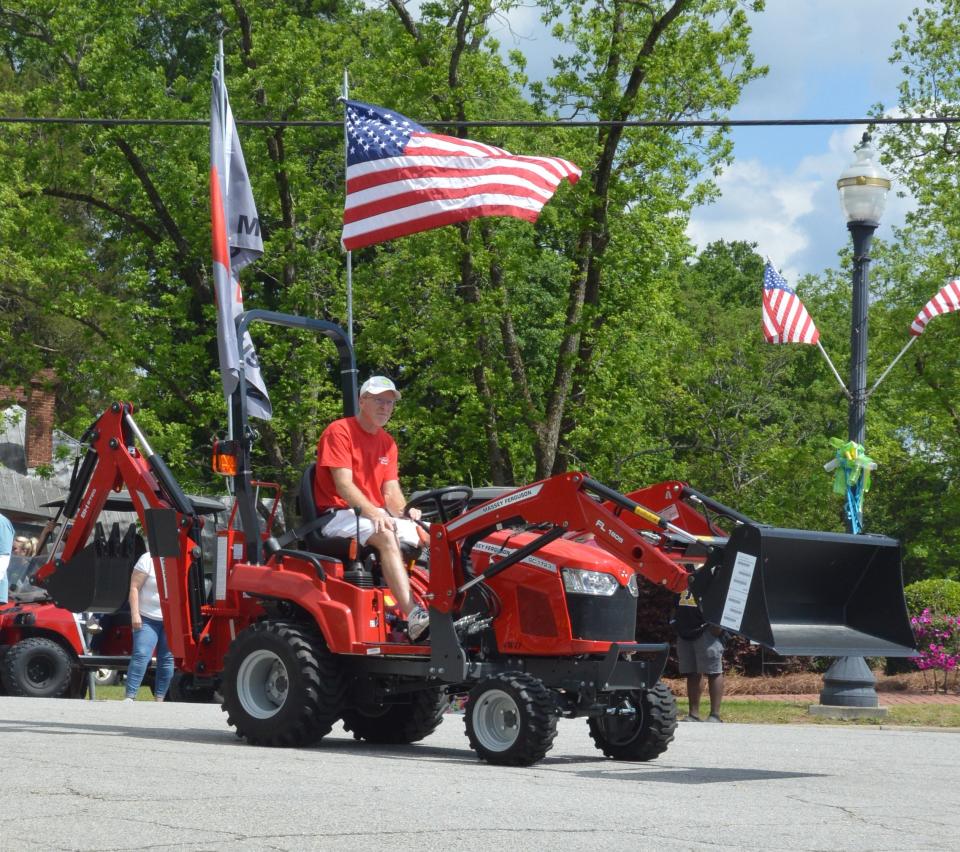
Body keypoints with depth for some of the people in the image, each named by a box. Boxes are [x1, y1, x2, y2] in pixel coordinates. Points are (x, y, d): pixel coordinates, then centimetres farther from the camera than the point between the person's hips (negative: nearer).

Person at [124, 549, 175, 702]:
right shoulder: (148, 560, -6)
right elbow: (134, 588, -9)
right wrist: (135, 614, -16)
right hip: (148, 619, -5)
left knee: (167, 659, 4)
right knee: (141, 655, -14)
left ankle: (160, 698, 11)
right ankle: (130, 697, -16)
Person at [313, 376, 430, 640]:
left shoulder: (387, 442, 17)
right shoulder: (339, 431, -7)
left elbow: (392, 490, 8)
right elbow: (344, 485, -18)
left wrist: (406, 513, -14)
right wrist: (373, 513, -32)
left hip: (375, 514, 8)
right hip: (338, 514, -8)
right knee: (386, 535, -35)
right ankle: (414, 617, -49)